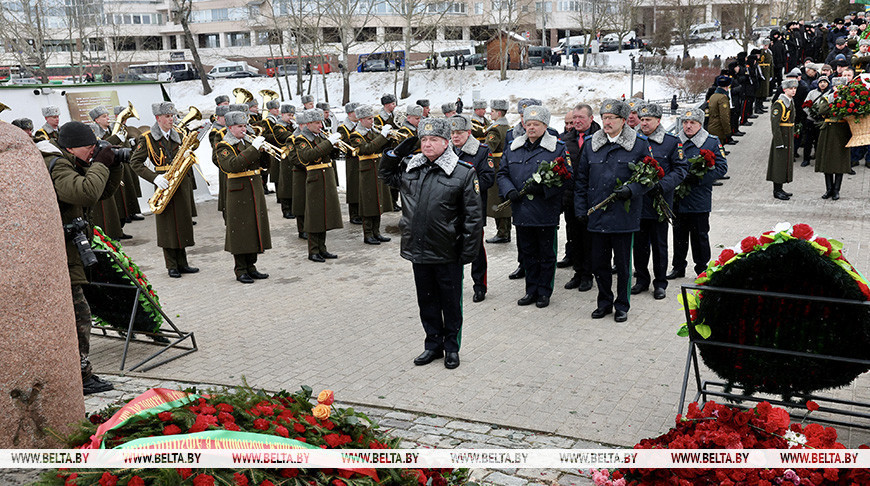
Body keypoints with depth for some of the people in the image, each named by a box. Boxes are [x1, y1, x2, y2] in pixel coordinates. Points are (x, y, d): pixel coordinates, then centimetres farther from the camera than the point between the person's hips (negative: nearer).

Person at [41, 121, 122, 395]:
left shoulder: (69, 164, 15)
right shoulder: (55, 166, -17)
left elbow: (103, 192, 18)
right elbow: (86, 193, -35)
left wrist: (114, 167, 3)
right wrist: (100, 165, -20)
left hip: (64, 252, 11)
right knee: (77, 314, -10)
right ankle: (81, 378, -6)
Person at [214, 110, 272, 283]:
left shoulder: (247, 143, 15)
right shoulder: (223, 147, -6)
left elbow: (263, 164, 12)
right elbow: (233, 165, -24)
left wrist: (263, 150, -7)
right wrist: (253, 149, -24)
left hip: (255, 191, 7)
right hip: (238, 194, -7)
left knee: (255, 229, 9)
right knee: (240, 231, -3)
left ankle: (251, 267, 19)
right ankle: (240, 270, 5)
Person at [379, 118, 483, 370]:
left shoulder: (463, 172, -9)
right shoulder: (410, 167, 5)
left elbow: (473, 216, -7)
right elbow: (386, 173, 24)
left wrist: (468, 251, -10)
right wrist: (396, 154, 4)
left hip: (447, 254, -4)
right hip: (418, 250, 4)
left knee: (450, 302, 10)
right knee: (426, 300, 15)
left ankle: (451, 348, 25)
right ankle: (433, 344, 31)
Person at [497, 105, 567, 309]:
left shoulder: (558, 148, -3)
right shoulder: (513, 148, 10)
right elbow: (502, 174, 11)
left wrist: (542, 188, -21)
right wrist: (509, 191, -9)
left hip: (546, 213, -4)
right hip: (521, 211, 4)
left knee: (546, 254, 7)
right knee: (527, 253, 13)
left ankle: (544, 292, 19)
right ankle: (531, 290, 25)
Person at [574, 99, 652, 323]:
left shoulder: (639, 144, -1)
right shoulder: (590, 143, 8)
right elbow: (581, 179, 12)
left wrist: (631, 189, -17)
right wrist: (580, 209, 5)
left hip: (623, 217, -3)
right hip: (596, 216, 3)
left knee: (622, 263, 6)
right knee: (599, 262, 10)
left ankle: (622, 306, 20)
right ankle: (604, 302, 26)